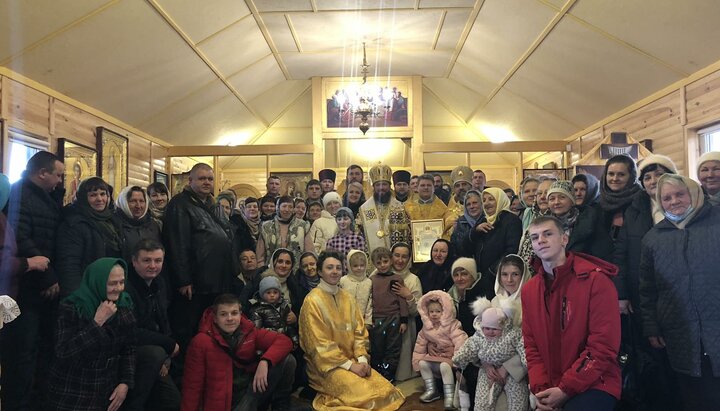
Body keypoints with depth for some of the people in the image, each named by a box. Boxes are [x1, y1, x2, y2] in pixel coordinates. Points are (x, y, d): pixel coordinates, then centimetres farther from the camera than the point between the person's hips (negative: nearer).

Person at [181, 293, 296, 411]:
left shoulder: (249, 332, -2)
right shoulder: (201, 342, -9)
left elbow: (284, 341, -7)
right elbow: (192, 385, -5)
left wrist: (264, 361, -23)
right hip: (223, 401, -5)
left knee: (288, 360, -12)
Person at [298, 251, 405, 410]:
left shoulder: (347, 298, 9)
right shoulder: (313, 301, -12)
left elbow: (359, 331, 8)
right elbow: (319, 344, -16)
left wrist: (362, 359, -8)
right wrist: (350, 365, -17)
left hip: (353, 361, 6)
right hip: (327, 365, -6)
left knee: (385, 389, -13)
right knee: (364, 395, -25)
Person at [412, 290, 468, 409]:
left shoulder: (452, 326, -15)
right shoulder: (426, 328, 2)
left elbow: (460, 342, -25)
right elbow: (420, 344, 11)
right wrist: (417, 360, 6)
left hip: (449, 358, -6)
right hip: (434, 357, 6)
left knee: (444, 366, -33)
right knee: (423, 363, -13)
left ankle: (449, 395, -23)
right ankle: (431, 390, 2)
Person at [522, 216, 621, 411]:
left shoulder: (596, 280, -11)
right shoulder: (529, 290, 6)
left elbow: (604, 345, -15)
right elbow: (531, 345, 7)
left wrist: (565, 390, -16)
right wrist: (540, 388, -8)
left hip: (594, 385, -5)